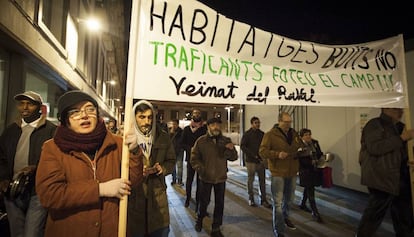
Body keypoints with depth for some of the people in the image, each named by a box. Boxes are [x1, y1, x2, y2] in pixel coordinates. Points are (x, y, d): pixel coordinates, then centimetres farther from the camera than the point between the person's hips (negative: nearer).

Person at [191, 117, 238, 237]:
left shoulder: (226, 141, -2)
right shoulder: (201, 141, -8)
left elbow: (233, 158, -2)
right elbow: (194, 159, -4)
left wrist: (231, 149, -22)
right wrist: (200, 169, -20)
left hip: (221, 178, 2)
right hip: (206, 178, -2)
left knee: (219, 204, 9)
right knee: (204, 202, 13)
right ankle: (199, 219, 43)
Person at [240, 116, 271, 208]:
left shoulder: (262, 134, 8)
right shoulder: (247, 134, -3)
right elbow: (242, 146, -8)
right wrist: (253, 155, -14)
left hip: (261, 160, 3)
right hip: (250, 161, -3)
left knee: (262, 180, 5)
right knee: (250, 180, 6)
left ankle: (263, 199, 15)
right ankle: (251, 199, 19)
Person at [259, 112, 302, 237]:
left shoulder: (294, 134, 10)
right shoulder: (270, 134, -10)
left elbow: (300, 148, 22)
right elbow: (262, 151, -14)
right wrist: (277, 154, -28)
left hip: (292, 172, 6)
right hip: (278, 173, -6)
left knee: (289, 199, 23)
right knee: (277, 202, -1)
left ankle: (285, 217, 51)